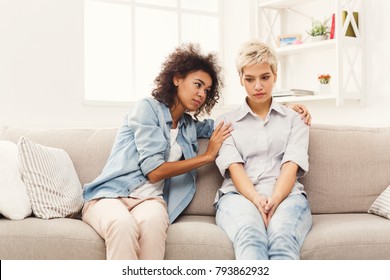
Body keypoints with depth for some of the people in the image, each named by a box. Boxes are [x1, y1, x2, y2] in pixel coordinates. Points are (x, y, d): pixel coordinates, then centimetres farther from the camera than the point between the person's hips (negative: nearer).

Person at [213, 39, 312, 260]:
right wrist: (256, 199, -17)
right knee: (250, 235, -38)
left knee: (282, 237, -37)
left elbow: (291, 165, 5)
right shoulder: (227, 121, 21)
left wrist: (275, 199, -17)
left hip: (286, 195, 1)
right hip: (240, 195, 0)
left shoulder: (294, 119, 22)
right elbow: (233, 167, 4)